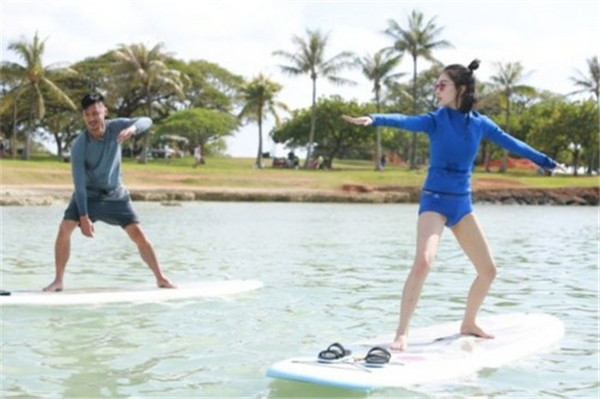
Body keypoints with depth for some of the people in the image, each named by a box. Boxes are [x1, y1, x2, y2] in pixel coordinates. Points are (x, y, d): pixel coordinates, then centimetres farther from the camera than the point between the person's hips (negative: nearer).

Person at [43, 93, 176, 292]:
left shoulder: (116, 127, -15)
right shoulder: (79, 145, -22)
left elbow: (147, 121, -25)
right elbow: (79, 183, -23)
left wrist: (133, 128, -49)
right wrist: (83, 217, -26)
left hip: (115, 194, 1)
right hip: (88, 194, -1)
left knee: (138, 234, -4)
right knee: (65, 228, -17)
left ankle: (161, 278, 7)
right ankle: (58, 281, -5)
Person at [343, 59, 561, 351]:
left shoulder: (480, 123, 4)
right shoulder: (435, 120, -6)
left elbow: (512, 144, 16)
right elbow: (404, 121, -24)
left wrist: (546, 161, 24)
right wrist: (374, 119, -44)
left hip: (463, 203, 5)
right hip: (434, 200, -5)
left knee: (488, 269, 9)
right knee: (423, 261, -26)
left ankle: (468, 323, 31)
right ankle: (401, 333, -19)